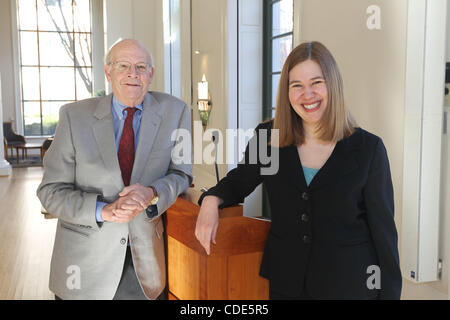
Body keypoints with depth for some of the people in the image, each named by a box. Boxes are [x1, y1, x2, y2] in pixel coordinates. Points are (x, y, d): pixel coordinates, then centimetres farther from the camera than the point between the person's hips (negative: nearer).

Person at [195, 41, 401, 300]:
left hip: (350, 286, -2)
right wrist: (211, 200, -9)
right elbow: (238, 181, 12)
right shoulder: (268, 138, -3)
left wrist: (390, 292, -5)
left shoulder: (368, 148, -8)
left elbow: (383, 230, -4)